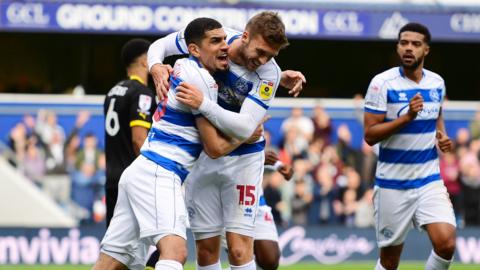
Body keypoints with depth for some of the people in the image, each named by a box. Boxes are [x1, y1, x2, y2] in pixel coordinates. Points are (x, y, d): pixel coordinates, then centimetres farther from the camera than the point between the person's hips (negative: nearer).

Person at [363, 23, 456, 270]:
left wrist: (442, 136, 3)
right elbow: (369, 135, -13)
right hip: (392, 182, -3)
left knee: (446, 243, -17)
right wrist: (407, 117, -24)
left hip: (429, 180, 3)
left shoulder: (437, 83, 5)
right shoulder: (382, 83, -10)